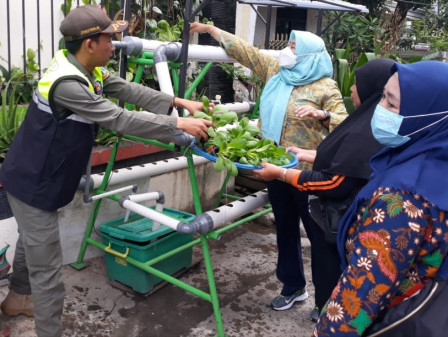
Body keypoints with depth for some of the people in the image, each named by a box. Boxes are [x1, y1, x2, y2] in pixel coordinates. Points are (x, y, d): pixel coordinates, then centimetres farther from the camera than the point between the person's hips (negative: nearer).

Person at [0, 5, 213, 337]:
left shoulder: (89, 70, -1)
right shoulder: (66, 83, -31)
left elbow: (130, 90, 0)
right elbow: (120, 119, -31)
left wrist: (179, 102, -5)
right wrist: (180, 124, -26)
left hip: (38, 178, 10)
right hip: (33, 183, -10)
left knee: (32, 243, 29)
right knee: (47, 266, 1)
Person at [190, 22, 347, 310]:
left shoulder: (325, 87, -9)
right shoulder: (276, 71, 7)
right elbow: (246, 51, 12)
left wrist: (322, 114, -33)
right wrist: (210, 29, 14)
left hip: (307, 171, -6)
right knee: (286, 229, 16)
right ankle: (294, 286, 33)